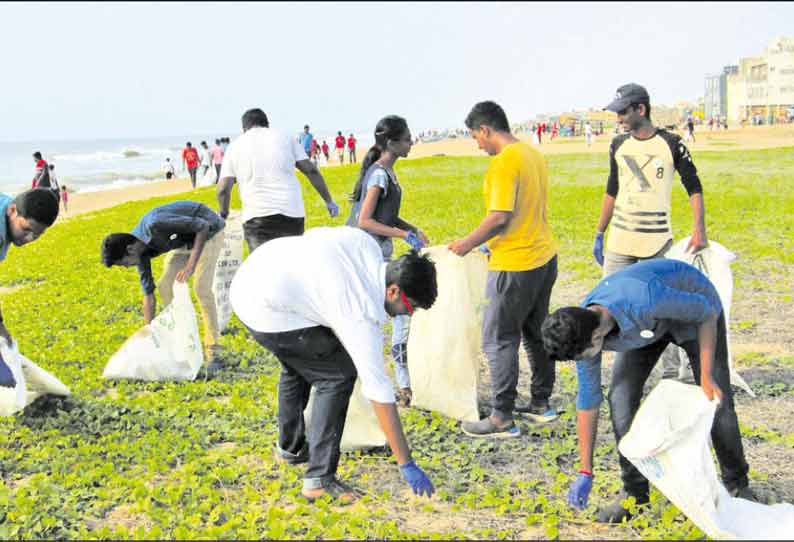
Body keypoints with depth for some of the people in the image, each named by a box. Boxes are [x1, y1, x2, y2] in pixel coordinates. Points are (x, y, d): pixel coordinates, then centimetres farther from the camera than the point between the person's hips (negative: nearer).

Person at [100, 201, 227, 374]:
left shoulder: (155, 225, -35)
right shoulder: (141, 251, -9)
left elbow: (203, 226, -30)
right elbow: (148, 294, -2)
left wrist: (191, 265, -35)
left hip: (208, 230, -8)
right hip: (185, 239, 8)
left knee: (201, 288, -19)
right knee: (165, 286, -3)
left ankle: (213, 353, -14)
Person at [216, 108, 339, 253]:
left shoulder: (235, 146, 13)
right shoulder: (285, 138, 15)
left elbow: (223, 188, 5)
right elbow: (311, 170, 10)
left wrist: (223, 214, 22)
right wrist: (329, 201, 16)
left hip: (257, 215, -1)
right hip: (292, 213, 2)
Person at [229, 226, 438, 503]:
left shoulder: (366, 244, -3)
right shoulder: (363, 316, -20)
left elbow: (313, 234, 12)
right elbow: (379, 393, -19)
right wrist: (407, 465, -15)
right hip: (267, 314, -9)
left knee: (299, 362, 29)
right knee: (338, 375, -6)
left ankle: (289, 447, 48)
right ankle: (319, 478, -4)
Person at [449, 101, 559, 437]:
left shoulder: (503, 162, -18)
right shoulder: (534, 155, 10)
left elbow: (501, 217, -24)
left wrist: (468, 243, -10)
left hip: (515, 265, -9)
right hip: (545, 256, 9)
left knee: (499, 339, 0)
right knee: (536, 333, 19)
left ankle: (502, 419, 6)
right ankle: (541, 405, 29)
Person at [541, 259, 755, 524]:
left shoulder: (645, 302, -46)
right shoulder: (581, 332, -26)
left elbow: (707, 312, -27)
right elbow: (587, 400, -15)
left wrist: (706, 377, -30)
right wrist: (585, 473, -12)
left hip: (694, 309, -4)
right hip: (650, 323, 4)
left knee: (716, 400, -9)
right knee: (621, 397, -11)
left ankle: (736, 484, 13)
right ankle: (635, 492, 1)